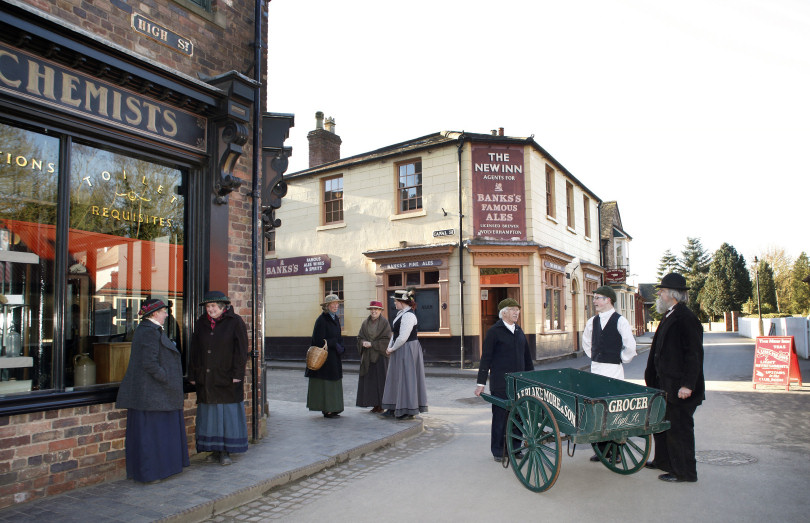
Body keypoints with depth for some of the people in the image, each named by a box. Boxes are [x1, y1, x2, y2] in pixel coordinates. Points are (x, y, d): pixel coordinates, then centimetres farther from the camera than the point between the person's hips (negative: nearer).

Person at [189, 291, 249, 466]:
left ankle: (226, 452, 8)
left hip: (227, 378, -4)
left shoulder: (235, 322, -5)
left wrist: (237, 374, -12)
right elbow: (195, 351, 11)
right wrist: (193, 375, 6)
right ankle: (215, 450, 16)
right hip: (205, 379, 4)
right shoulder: (200, 323, 9)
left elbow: (241, 350, -7)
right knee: (209, 415, 7)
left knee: (228, 414, 0)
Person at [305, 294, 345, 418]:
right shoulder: (322, 320, -15)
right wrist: (335, 345, -13)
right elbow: (319, 340, -20)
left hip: (335, 357, 9)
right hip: (325, 356, -9)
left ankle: (332, 409, 18)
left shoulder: (336, 319, 12)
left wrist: (339, 348, -2)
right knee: (325, 383, -3)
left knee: (333, 382, 11)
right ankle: (326, 409, 3)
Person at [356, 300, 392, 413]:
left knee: (380, 379, -3)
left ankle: (381, 405, 4)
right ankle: (374, 404, 11)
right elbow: (359, 337, 11)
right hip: (367, 356, 5)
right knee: (369, 380, 4)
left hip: (380, 355, -4)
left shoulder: (385, 323, -3)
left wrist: (372, 344, -14)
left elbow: (386, 340, -9)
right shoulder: (365, 323, 10)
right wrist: (363, 342, -11)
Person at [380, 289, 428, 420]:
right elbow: (394, 333, 16)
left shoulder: (408, 315, -20)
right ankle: (394, 409, 24)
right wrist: (390, 347, 4)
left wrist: (391, 349, -11)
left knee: (406, 379, -2)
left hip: (407, 351, -10)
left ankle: (408, 411, 9)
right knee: (396, 378, 15)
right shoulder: (401, 314, 12)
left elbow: (403, 338, -24)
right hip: (400, 351, 10)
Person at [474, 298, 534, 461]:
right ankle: (498, 451, 13)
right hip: (500, 383, -5)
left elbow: (527, 357, 22)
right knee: (500, 416, 1)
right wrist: (481, 383, -8)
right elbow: (486, 358, -6)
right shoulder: (494, 332, -5)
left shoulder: (519, 331, 14)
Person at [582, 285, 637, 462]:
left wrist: (621, 360, 0)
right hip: (595, 368, 6)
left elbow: (630, 346, -9)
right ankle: (602, 448, 17)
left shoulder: (620, 321, -9)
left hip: (613, 370, -6)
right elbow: (586, 342, 25)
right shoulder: (592, 322, 9)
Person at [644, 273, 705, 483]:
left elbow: (694, 354, -21)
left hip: (679, 388, -10)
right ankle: (663, 461, 34)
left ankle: (685, 472, 13)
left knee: (679, 428, 1)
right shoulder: (669, 316, 13)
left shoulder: (686, 318, -18)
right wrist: (653, 377, 20)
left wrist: (687, 385, -22)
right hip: (665, 385, 10)